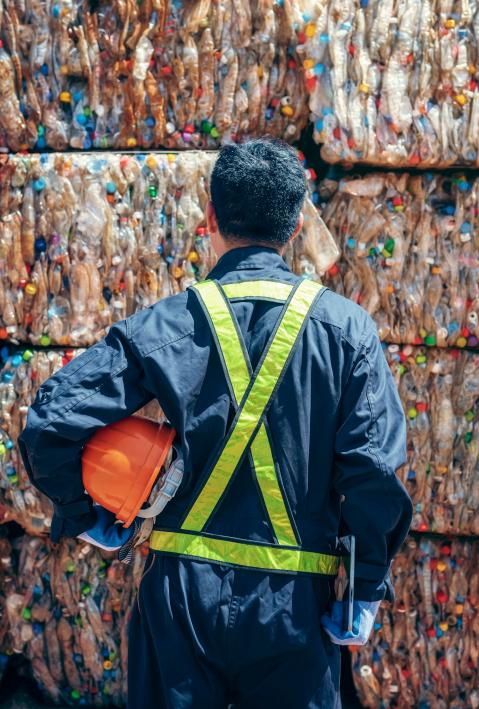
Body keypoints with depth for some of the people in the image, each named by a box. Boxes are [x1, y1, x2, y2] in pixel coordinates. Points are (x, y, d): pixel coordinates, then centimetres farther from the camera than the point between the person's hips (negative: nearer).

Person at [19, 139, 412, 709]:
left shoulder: (164, 325, -5)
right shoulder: (346, 327, -5)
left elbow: (50, 426, -10)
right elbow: (374, 467, -11)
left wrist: (83, 516, 6)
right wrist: (366, 592, -2)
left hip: (181, 593, 0)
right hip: (294, 600, 0)